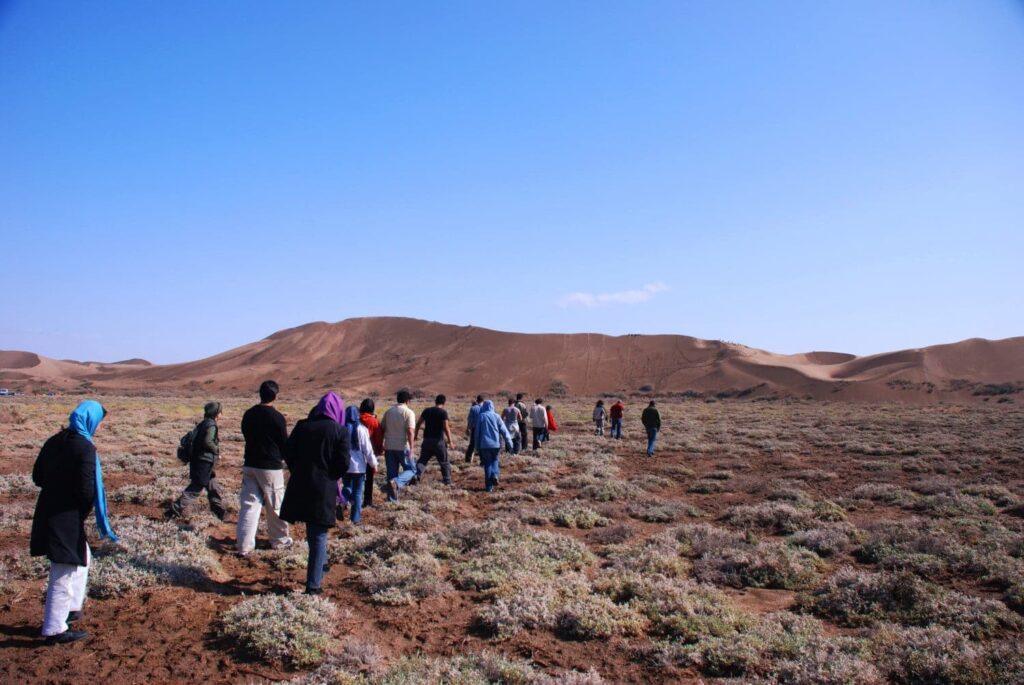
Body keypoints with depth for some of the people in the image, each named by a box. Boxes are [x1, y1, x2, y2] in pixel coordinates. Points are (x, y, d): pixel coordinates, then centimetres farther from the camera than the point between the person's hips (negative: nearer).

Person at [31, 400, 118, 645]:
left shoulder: (53, 442, 6)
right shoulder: (85, 448, -19)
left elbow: (37, 476, 14)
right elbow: (86, 489, -20)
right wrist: (90, 507, 0)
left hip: (47, 512, 9)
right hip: (67, 517, -9)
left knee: (82, 559, 25)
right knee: (64, 574, 2)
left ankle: (71, 608, 33)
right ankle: (54, 630, 12)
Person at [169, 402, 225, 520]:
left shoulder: (203, 424, 14)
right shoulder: (211, 425, -14)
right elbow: (207, 442, -27)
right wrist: (217, 450, -11)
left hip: (197, 461, 10)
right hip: (204, 462, -10)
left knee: (213, 487, 16)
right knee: (196, 489, -5)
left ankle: (220, 512, 25)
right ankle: (175, 509, -4)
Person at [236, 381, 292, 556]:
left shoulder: (248, 414, 4)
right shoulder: (277, 417, -14)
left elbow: (247, 437, 14)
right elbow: (284, 443, -5)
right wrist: (282, 458, 15)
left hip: (250, 464, 5)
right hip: (271, 467, -5)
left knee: (249, 505, 5)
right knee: (275, 505, 9)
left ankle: (244, 545, 1)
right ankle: (279, 540, 22)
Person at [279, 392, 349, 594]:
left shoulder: (302, 426, 1)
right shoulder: (340, 432, -8)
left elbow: (288, 453, 3)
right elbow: (344, 464, -10)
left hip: (300, 486, 3)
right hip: (324, 489, -3)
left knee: (313, 532, 22)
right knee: (319, 535, 5)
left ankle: (320, 563, 36)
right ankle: (313, 584, 7)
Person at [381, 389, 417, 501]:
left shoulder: (388, 412, 9)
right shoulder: (409, 413, -8)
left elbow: (382, 429, 11)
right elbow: (410, 432, -17)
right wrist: (411, 449, -14)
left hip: (389, 447, 5)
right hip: (402, 447, -5)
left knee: (391, 473, 12)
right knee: (411, 469, 9)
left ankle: (392, 499, 12)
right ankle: (396, 483, -17)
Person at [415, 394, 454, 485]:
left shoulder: (427, 410, 6)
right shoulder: (443, 412, -9)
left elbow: (418, 424, 10)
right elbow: (446, 428, -14)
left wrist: (416, 435, 22)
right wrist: (450, 441, -9)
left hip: (427, 439, 4)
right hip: (438, 440, -4)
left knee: (423, 460, 8)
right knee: (444, 461, 9)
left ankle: (416, 475, -11)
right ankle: (447, 480, 15)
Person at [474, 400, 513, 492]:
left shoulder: (481, 416, -2)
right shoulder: (496, 416, 0)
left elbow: (477, 432, 1)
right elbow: (503, 429, -1)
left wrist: (477, 446, 9)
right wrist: (509, 440, 7)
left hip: (485, 444, -1)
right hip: (496, 444, 1)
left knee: (487, 464, 6)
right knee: (494, 460, 22)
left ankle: (489, 486, 5)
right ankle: (495, 474, -6)